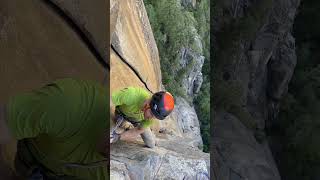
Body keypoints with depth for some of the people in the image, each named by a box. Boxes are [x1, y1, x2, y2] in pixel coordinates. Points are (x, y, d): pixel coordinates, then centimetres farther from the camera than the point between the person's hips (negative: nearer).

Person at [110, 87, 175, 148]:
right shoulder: (131, 95, -45)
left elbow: (138, 131, -24)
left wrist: (117, 137, -35)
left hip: (139, 121, 2)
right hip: (122, 116, -2)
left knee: (151, 144, 8)